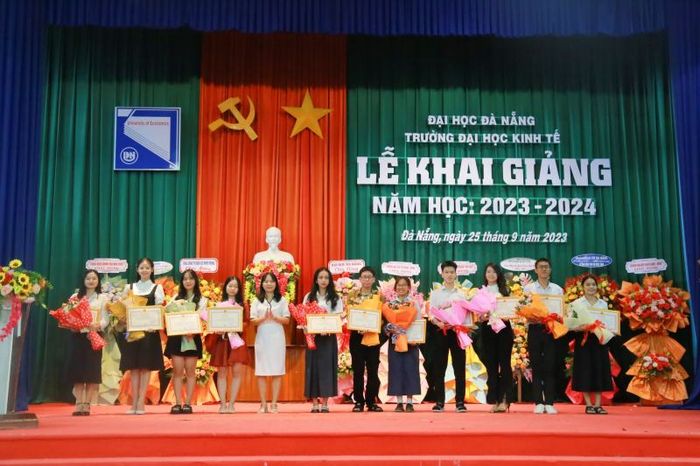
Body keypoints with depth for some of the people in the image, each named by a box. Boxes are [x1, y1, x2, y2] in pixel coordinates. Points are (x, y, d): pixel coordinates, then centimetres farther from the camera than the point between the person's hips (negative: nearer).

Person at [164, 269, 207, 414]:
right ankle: (178, 403, 1)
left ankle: (188, 403, 4)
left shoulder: (201, 300, 8)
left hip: (192, 338, -1)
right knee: (177, 371, -1)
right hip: (177, 337, 1)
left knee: (190, 372, 1)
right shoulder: (176, 299, 14)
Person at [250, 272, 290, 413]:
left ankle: (274, 403, 4)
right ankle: (263, 404, 7)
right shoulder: (257, 301, 9)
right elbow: (253, 320, 2)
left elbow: (287, 320, 2)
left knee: (277, 372, -2)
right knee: (261, 372, 0)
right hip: (262, 338, 1)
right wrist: (264, 318, -16)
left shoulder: (281, 300, 8)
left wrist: (274, 317, -14)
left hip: (277, 338, 0)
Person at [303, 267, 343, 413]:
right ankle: (314, 403, 5)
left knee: (326, 367, -1)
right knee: (313, 367, 0)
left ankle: (325, 403, 5)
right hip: (313, 336, 0)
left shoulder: (335, 298, 6)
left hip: (329, 337, 0)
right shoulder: (309, 297, 8)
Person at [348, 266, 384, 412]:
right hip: (356, 337, 0)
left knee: (373, 371, 3)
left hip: (373, 338, 0)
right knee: (358, 370, 2)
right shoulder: (352, 296, 7)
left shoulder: (379, 296, 5)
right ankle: (359, 401, 10)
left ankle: (372, 401, 13)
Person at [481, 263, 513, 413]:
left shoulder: (505, 290, 8)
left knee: (504, 363, -4)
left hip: (503, 328, -1)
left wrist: (506, 316, -15)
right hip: (487, 329, 1)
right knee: (491, 365, 2)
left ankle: (504, 400, -3)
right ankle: (494, 400, 6)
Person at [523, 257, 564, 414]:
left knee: (550, 366, 0)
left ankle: (549, 403, 4)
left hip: (552, 329, 1)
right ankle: (538, 403, 6)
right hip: (534, 328, -1)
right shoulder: (528, 288, 7)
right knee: (536, 366, 1)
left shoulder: (558, 289, 11)